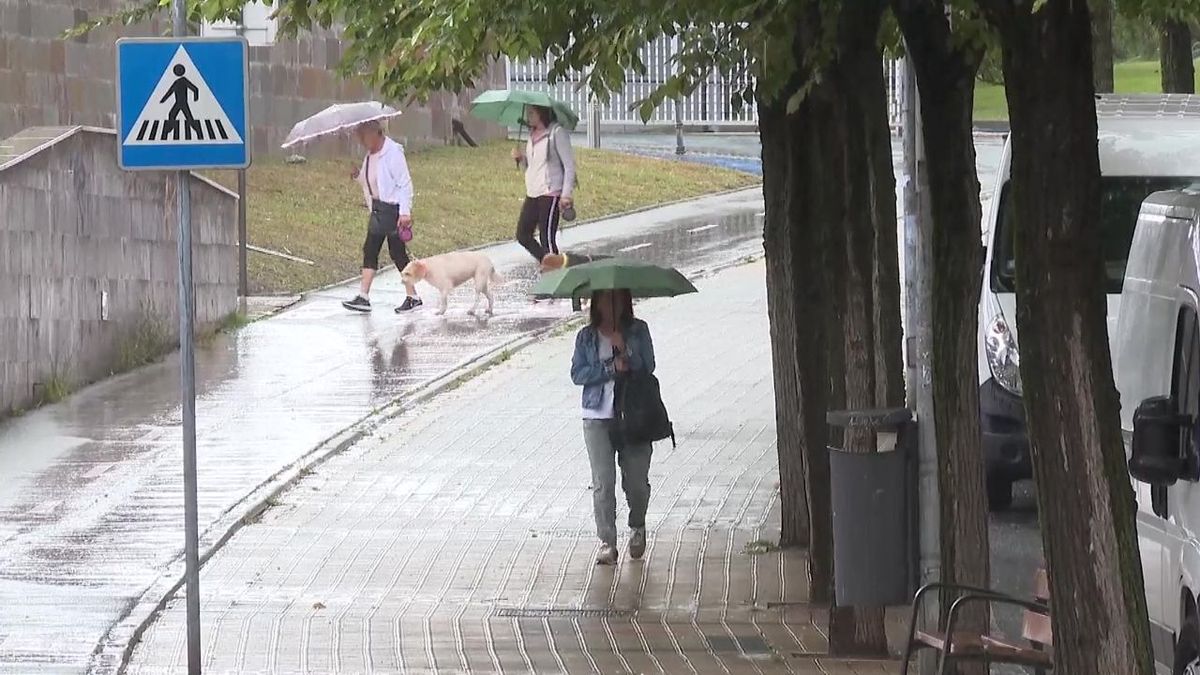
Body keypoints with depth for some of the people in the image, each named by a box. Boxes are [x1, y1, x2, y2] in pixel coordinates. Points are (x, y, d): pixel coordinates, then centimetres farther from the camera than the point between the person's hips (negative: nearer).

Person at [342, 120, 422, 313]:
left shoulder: (393, 152, -16)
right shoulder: (370, 155, 9)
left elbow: (405, 183, -17)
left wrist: (405, 212, -21)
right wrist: (359, 175, -1)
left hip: (393, 208, -9)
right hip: (378, 208, 9)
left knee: (397, 252, -3)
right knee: (370, 250, 5)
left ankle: (413, 297, 7)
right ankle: (363, 296, 5)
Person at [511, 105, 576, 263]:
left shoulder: (557, 133, -10)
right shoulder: (532, 134, 13)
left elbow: (569, 165, -11)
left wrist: (566, 195, -16)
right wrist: (520, 158, 0)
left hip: (550, 194, -9)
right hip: (532, 194, 9)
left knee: (547, 238, -7)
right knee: (523, 235, 8)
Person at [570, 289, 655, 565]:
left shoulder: (638, 331, 6)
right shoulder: (587, 336, 6)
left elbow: (647, 367, -3)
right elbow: (577, 373, -2)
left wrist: (623, 349, -16)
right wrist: (611, 368, -12)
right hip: (598, 418, 0)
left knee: (636, 479, 3)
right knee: (603, 483, -7)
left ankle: (637, 527, 31)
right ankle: (607, 542, -3)